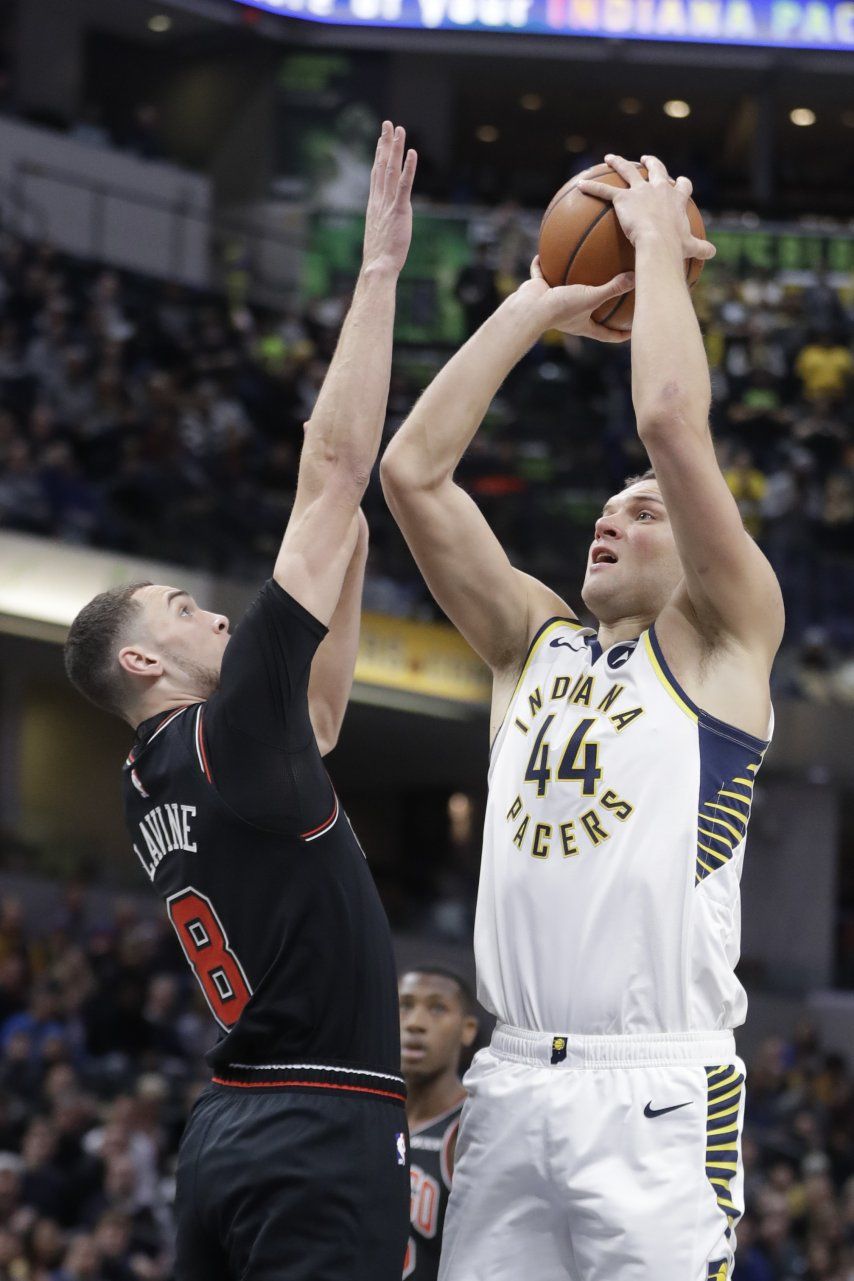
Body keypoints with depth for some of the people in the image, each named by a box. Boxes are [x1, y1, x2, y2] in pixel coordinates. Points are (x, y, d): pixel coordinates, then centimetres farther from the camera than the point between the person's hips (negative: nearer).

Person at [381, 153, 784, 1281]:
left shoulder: (719, 641, 5)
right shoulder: (535, 642, 19)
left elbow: (674, 423, -8)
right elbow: (413, 472, 12)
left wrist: (660, 242, 2)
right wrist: (535, 307, 13)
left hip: (659, 1091, -5)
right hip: (512, 1084, 5)